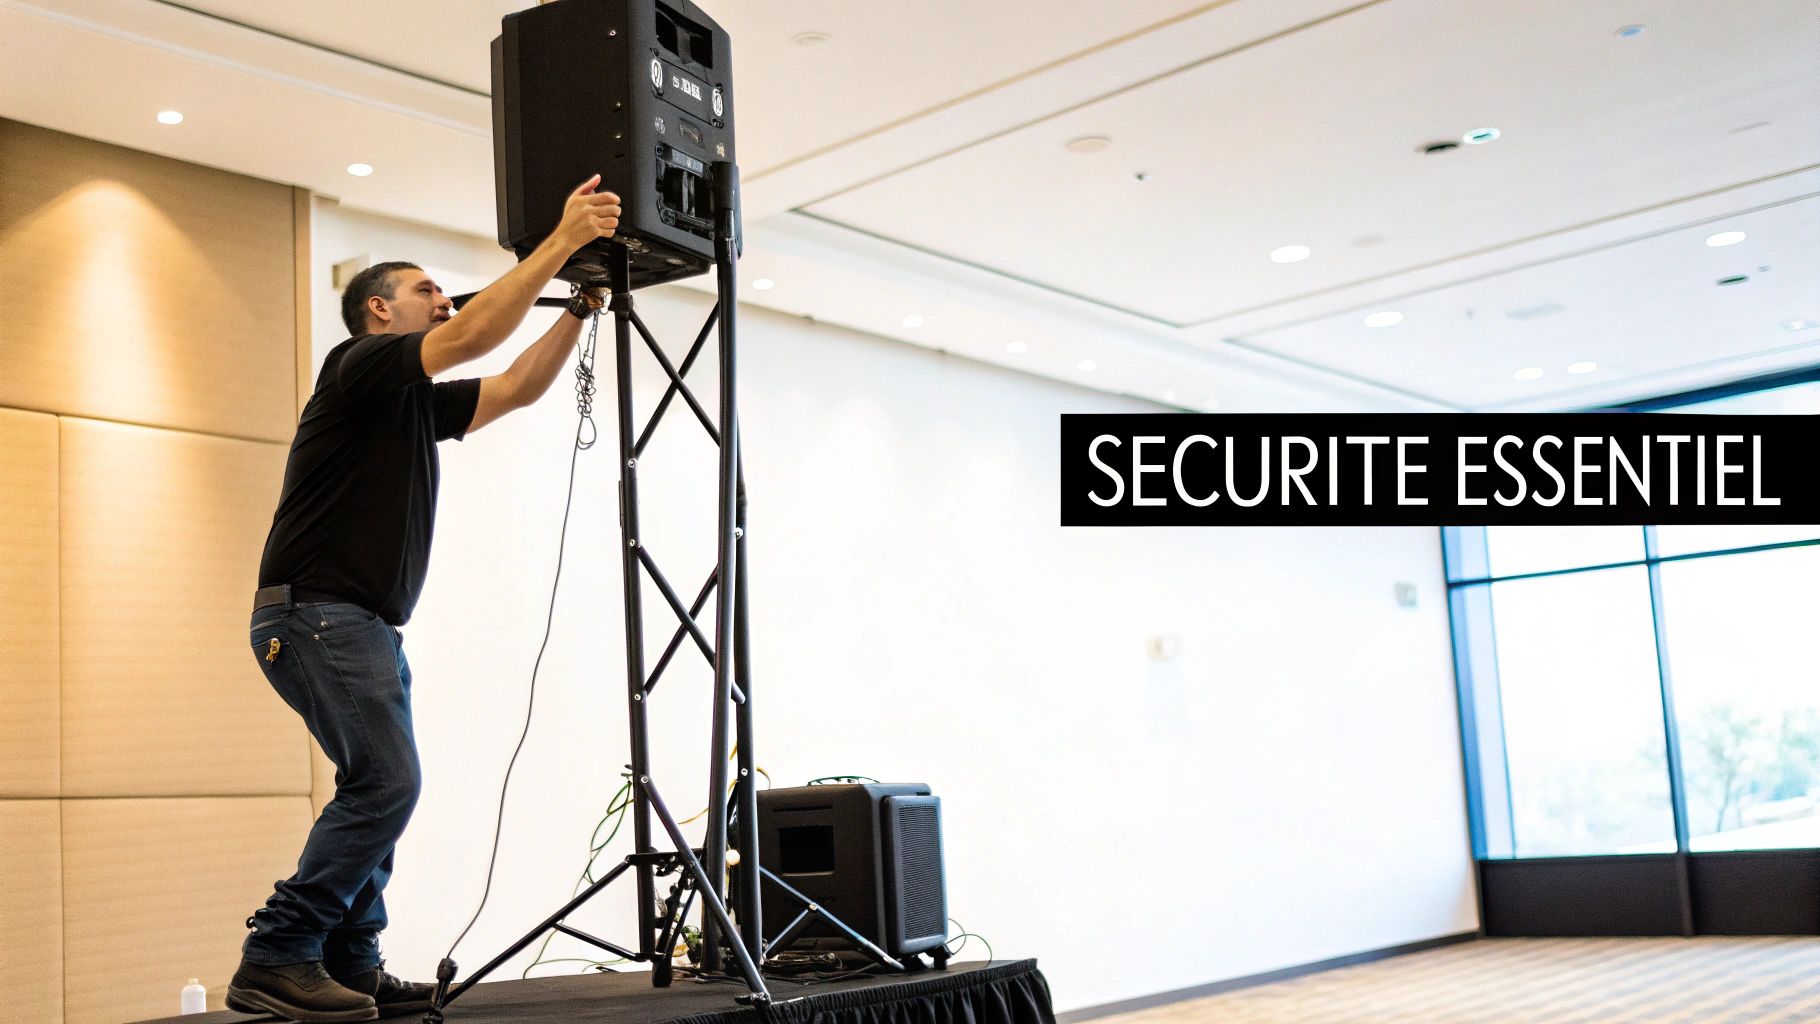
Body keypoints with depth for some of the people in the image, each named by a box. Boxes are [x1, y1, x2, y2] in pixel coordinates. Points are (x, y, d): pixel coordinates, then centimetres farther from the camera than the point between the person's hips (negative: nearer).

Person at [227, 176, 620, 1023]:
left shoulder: (417, 403, 20)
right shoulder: (359, 366, -6)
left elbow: (518, 386, 21)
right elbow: (472, 336, -19)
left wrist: (577, 310, 11)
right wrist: (563, 238, -18)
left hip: (366, 625, 10)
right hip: (316, 612, -10)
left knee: (380, 789, 8)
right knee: (385, 783, -16)